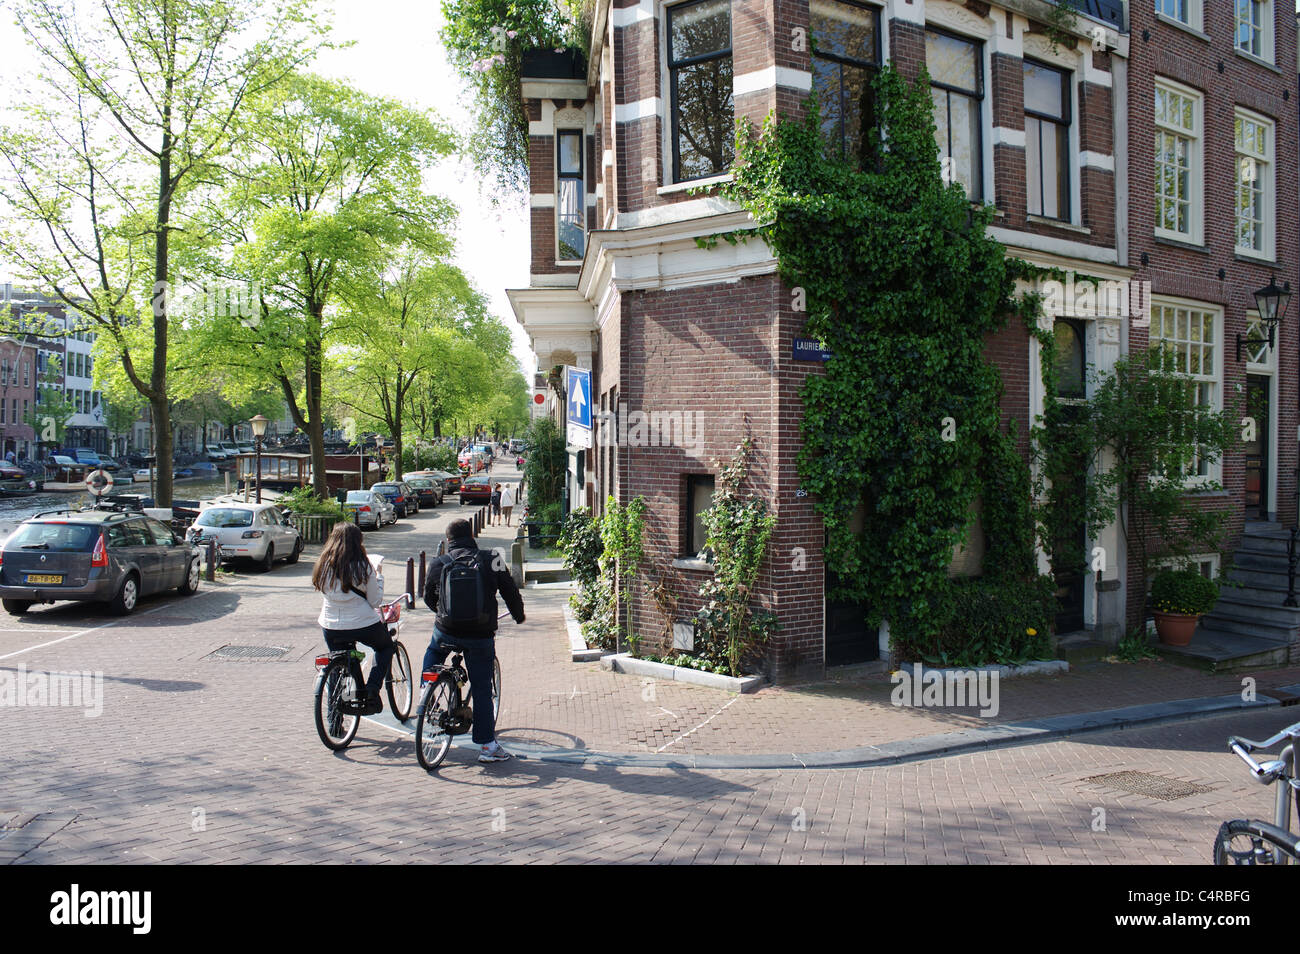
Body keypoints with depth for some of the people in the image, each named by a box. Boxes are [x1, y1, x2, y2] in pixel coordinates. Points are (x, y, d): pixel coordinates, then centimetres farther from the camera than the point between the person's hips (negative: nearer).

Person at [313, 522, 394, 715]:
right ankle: (372, 690, 7)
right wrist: (379, 576, 6)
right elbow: (375, 601, -7)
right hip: (363, 624, -3)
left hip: (331, 626, 3)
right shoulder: (362, 566, -13)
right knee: (386, 647, 26)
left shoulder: (324, 564, -3)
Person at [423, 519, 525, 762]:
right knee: (481, 688, 6)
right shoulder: (491, 560, -3)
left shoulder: (440, 563, 1)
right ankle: (487, 745, 6)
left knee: (432, 653, 36)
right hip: (481, 635, -1)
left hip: (446, 630, 1)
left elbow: (428, 597, 15)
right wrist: (518, 615, 22)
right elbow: (511, 592, 3)